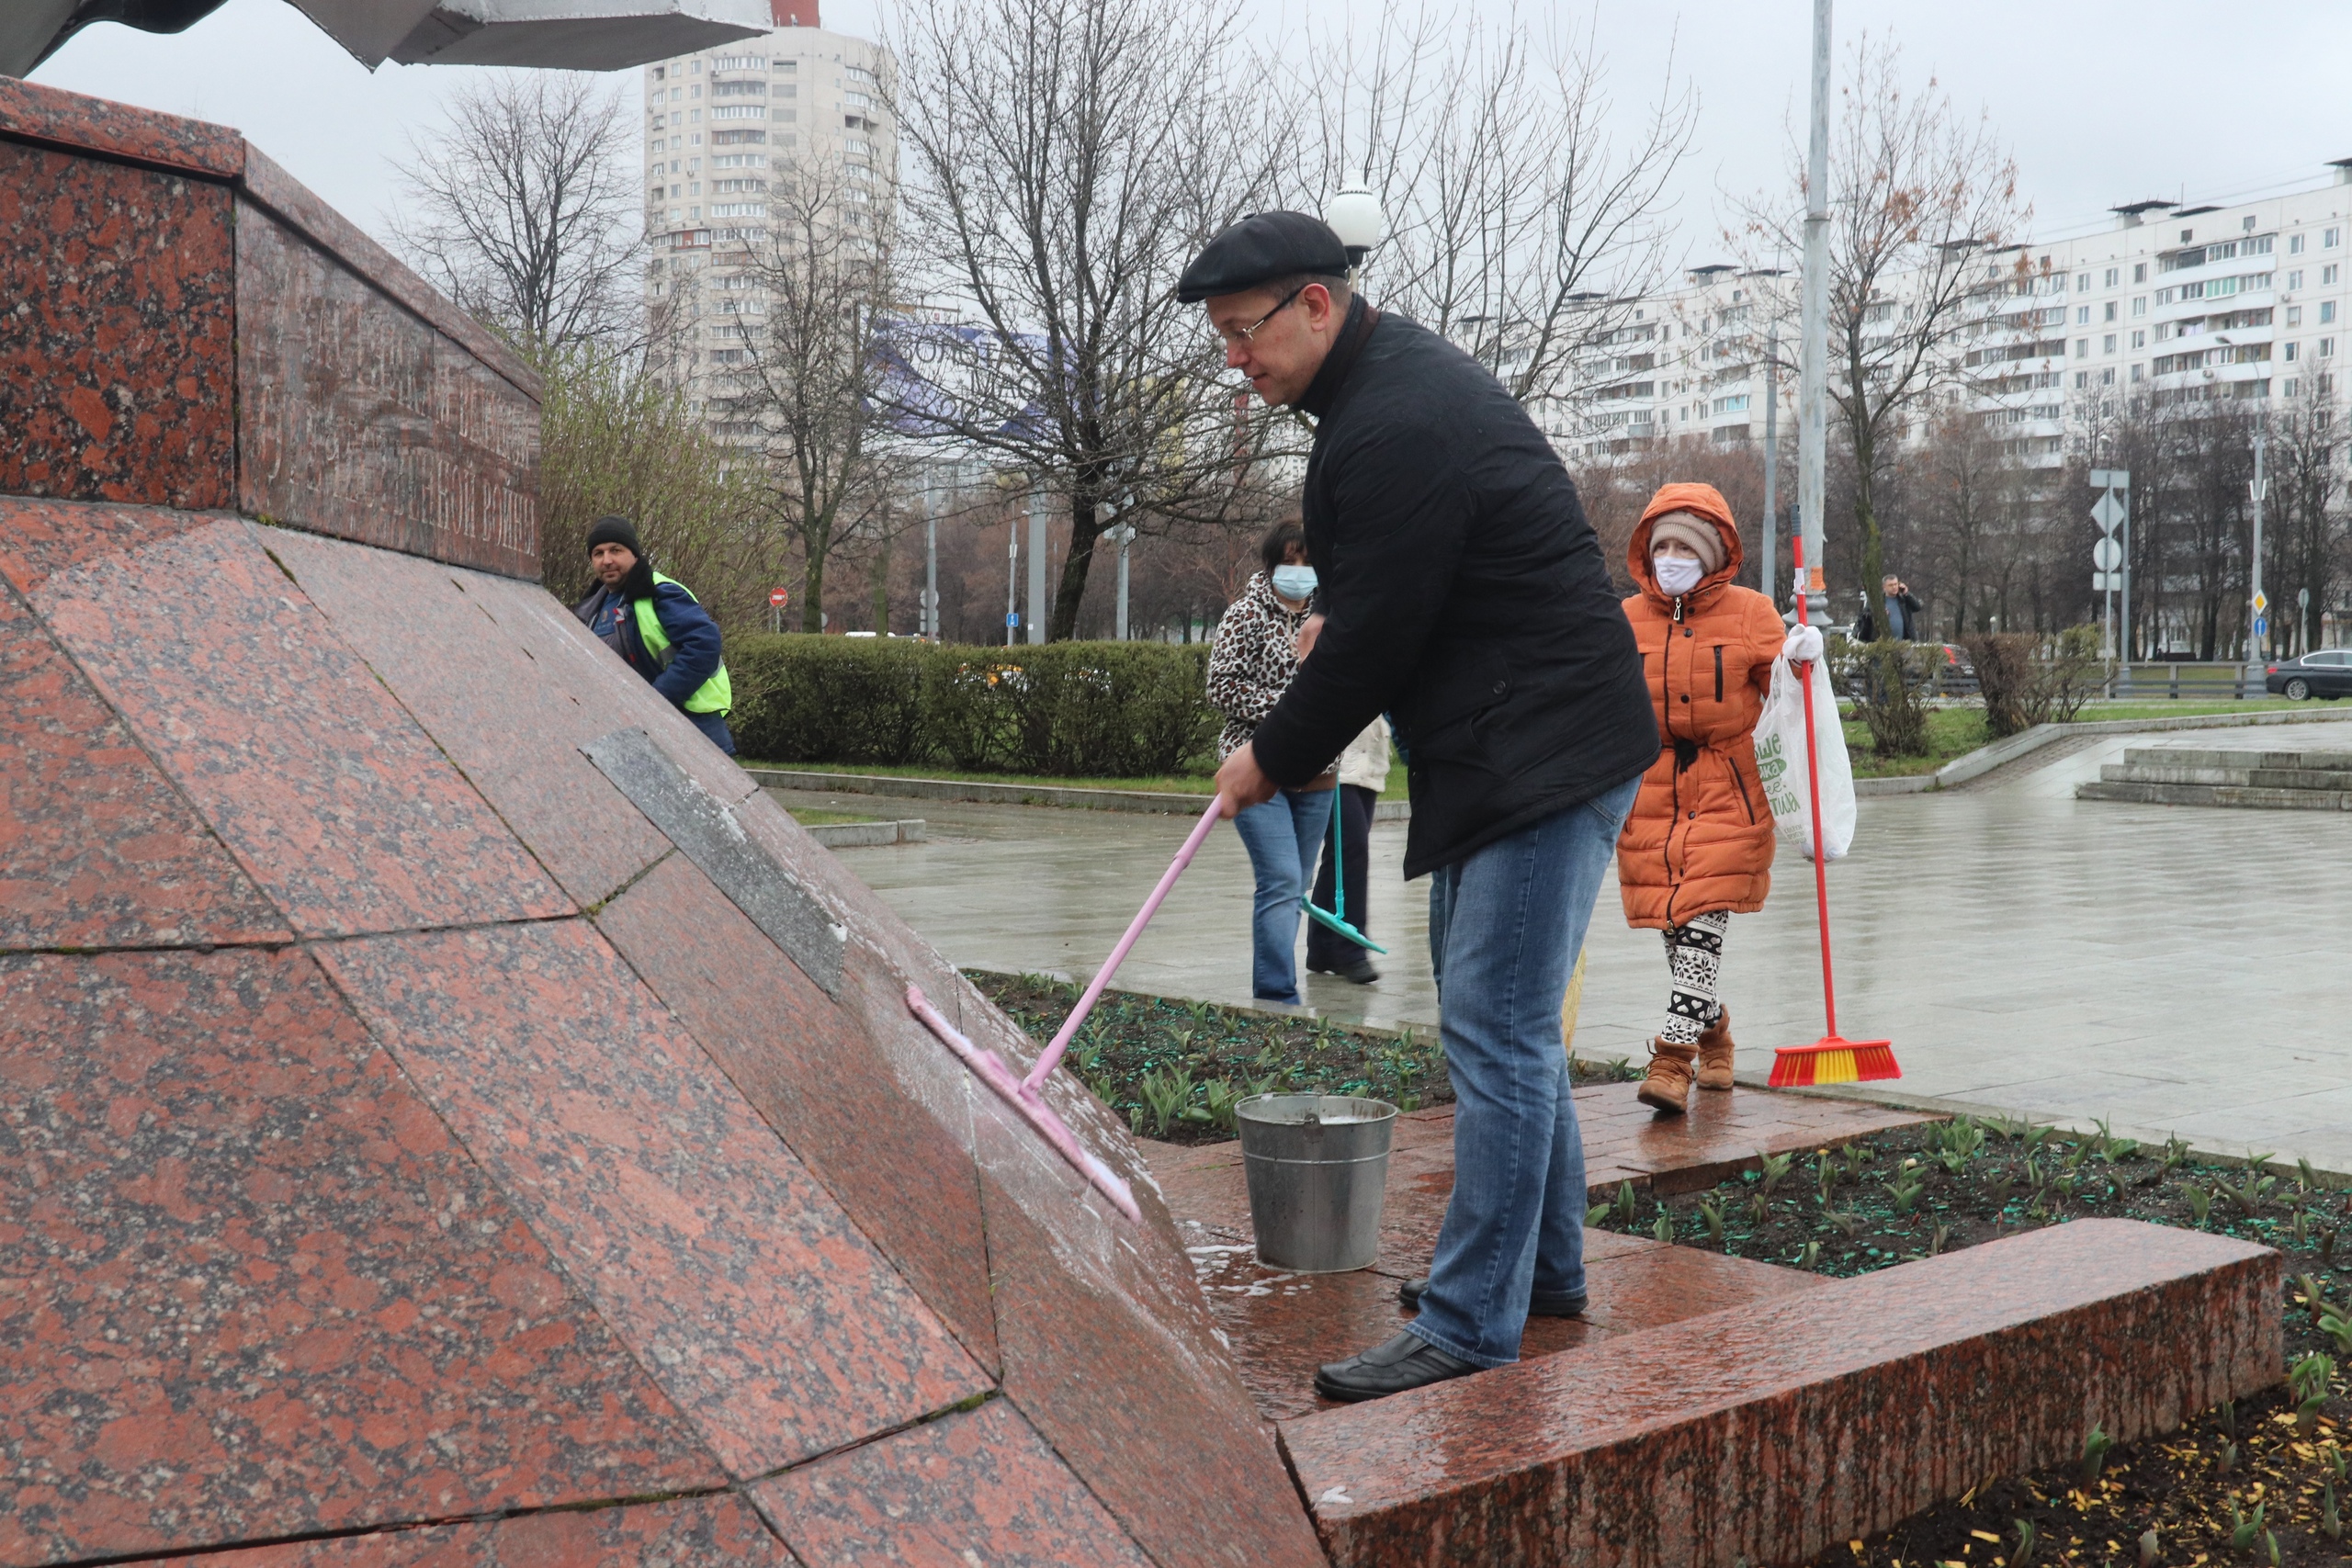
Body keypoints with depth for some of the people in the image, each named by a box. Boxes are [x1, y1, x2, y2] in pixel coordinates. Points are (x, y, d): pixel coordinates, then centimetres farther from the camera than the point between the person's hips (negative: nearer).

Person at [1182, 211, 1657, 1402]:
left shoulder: (1398, 431, -21)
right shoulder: (1398, 370, 14)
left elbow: (1373, 639, -18)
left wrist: (1274, 758, -4)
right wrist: (1333, 616, 14)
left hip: (1546, 755, -11)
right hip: (1501, 753, 11)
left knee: (1495, 1032, -10)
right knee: (1499, 1020, 18)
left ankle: (1471, 1327, -6)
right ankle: (1545, 1266, 31)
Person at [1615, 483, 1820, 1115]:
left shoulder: (1750, 613, 2)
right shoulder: (1626, 619, 8)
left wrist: (1798, 661, -13)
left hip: (1727, 795, -3)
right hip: (1651, 795, 3)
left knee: (1702, 924, -13)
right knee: (1677, 929, 5)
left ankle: (1673, 1059, -15)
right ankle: (1713, 1027, 30)